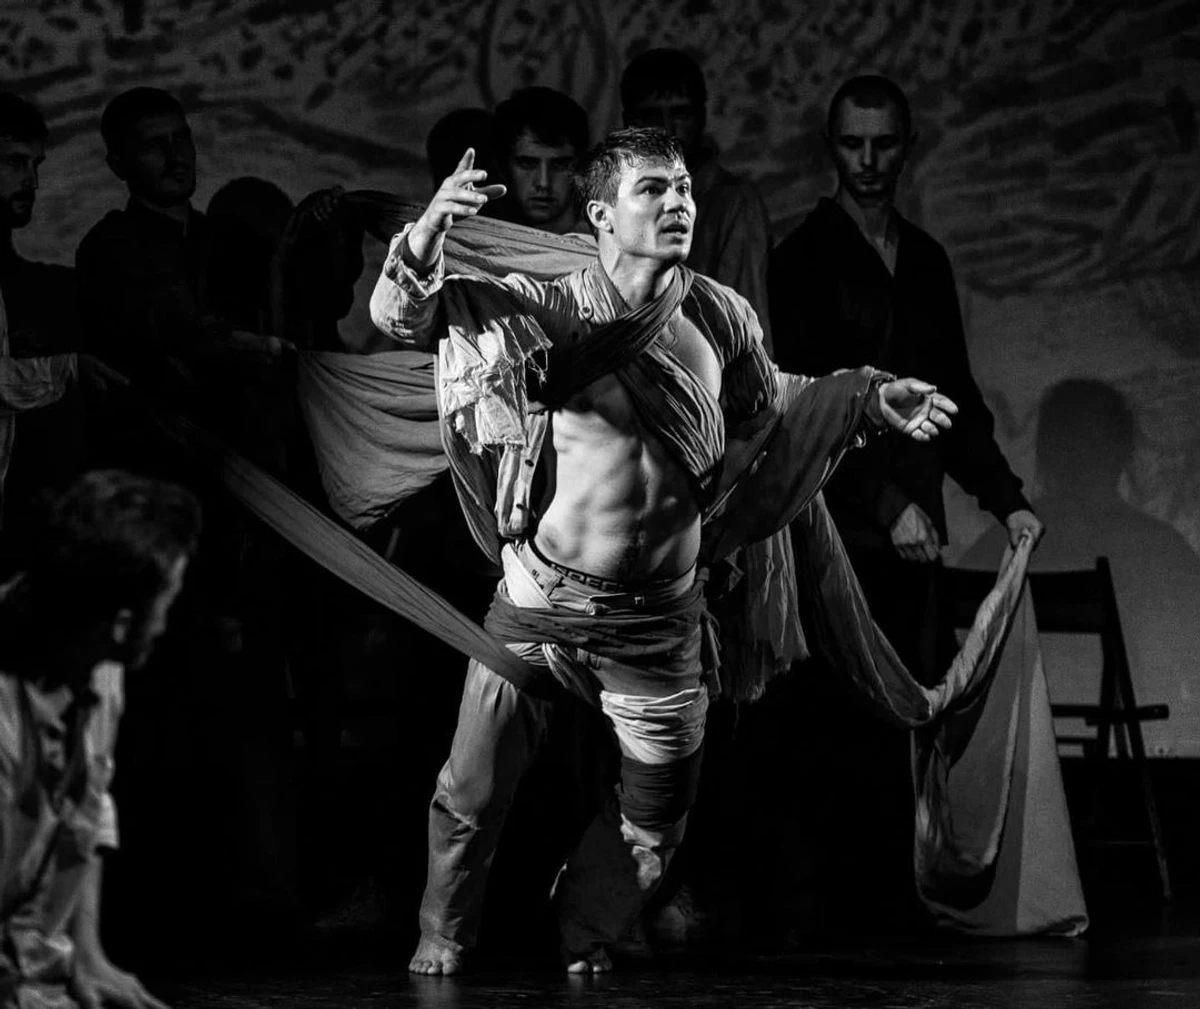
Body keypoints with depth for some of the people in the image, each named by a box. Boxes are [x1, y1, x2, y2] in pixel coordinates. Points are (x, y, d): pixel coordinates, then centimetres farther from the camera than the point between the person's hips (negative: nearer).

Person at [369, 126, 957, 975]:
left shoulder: (719, 317, -4)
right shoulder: (545, 308, -13)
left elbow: (765, 404, 16)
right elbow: (400, 318, -18)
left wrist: (869, 398, 5)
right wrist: (428, 234, -37)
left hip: (657, 620, 2)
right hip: (539, 605, -2)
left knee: (655, 823, 13)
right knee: (474, 796, 8)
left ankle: (585, 936, 40)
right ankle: (444, 937, 34)